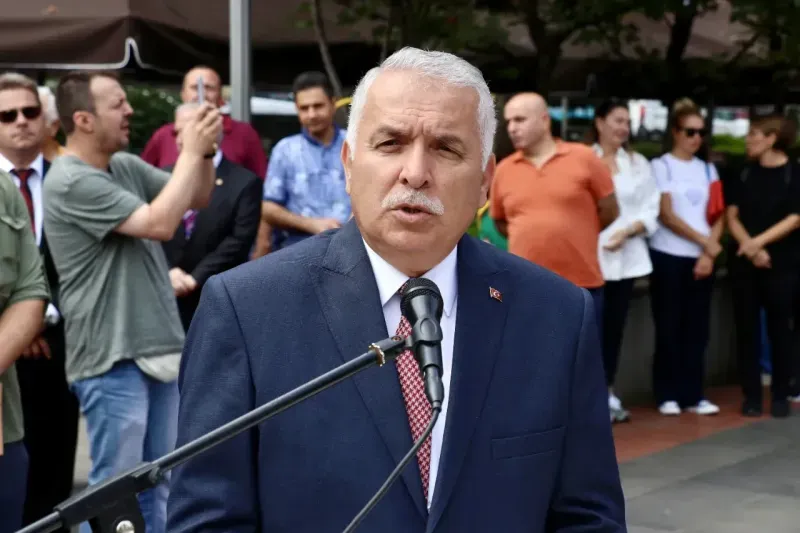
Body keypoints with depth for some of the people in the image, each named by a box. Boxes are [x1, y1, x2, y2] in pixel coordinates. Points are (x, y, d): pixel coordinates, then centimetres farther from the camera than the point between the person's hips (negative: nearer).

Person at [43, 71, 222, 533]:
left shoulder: (127, 165, 9)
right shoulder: (70, 182, -15)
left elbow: (198, 200, 17)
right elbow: (160, 224, -22)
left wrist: (205, 152, -2)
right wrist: (190, 151, -15)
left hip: (159, 346, 8)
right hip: (113, 359, -8)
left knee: (160, 484, 14)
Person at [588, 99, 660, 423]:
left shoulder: (638, 163, 11)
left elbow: (651, 209, 7)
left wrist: (626, 231, -9)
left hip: (626, 256, 4)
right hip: (589, 255, -4)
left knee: (615, 325, 9)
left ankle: (607, 391, 18)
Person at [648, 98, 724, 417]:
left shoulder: (707, 170, 12)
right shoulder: (661, 166, -2)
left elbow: (717, 217, 8)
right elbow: (666, 215, -9)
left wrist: (709, 253, -6)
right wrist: (705, 242, -10)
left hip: (702, 259, 4)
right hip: (669, 257, -4)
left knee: (697, 329, 4)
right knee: (669, 328, -1)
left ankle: (693, 394, 9)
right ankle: (667, 395, 5)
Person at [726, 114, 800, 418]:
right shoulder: (743, 174, 9)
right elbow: (732, 216, 3)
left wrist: (759, 242, -17)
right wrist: (750, 248, -12)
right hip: (743, 263, 3)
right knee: (747, 329, 3)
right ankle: (751, 395, 10)